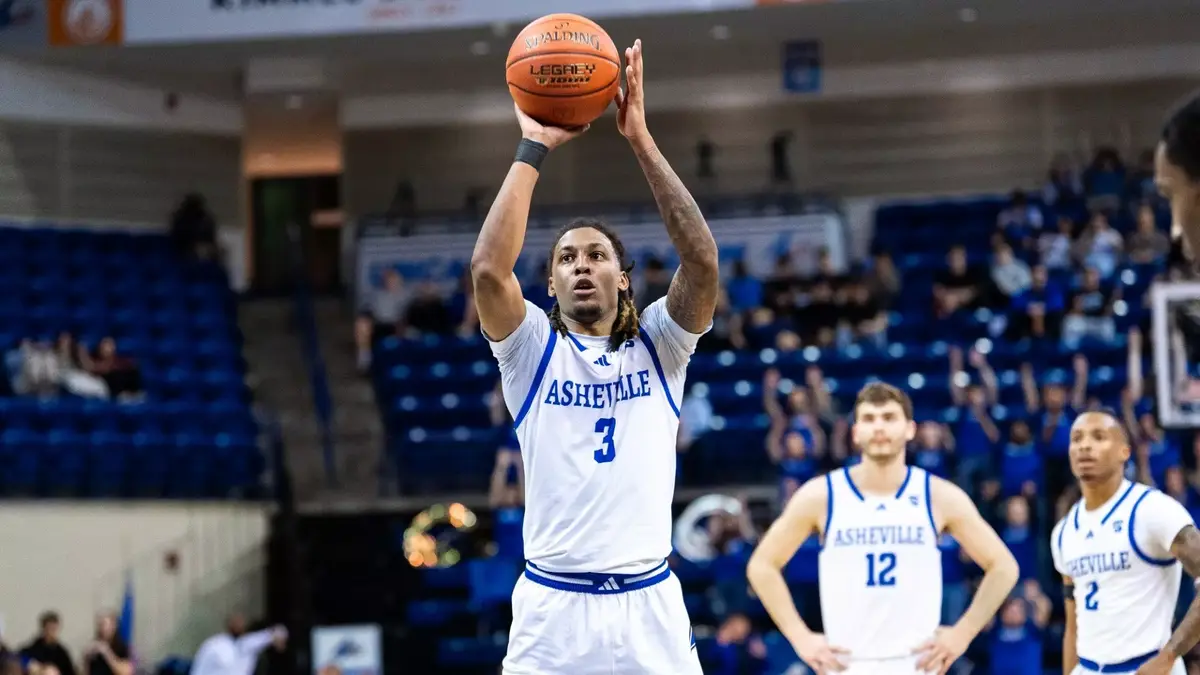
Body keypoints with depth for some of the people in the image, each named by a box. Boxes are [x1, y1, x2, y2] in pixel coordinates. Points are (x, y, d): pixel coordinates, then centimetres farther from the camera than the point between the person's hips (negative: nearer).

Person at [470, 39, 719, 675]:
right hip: (552, 607, -1)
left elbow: (702, 262, -9)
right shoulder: (533, 350, 6)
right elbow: (488, 268, -13)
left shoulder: (657, 347, 8)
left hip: (649, 606, 1)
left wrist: (641, 141, -11)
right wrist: (533, 148, -9)